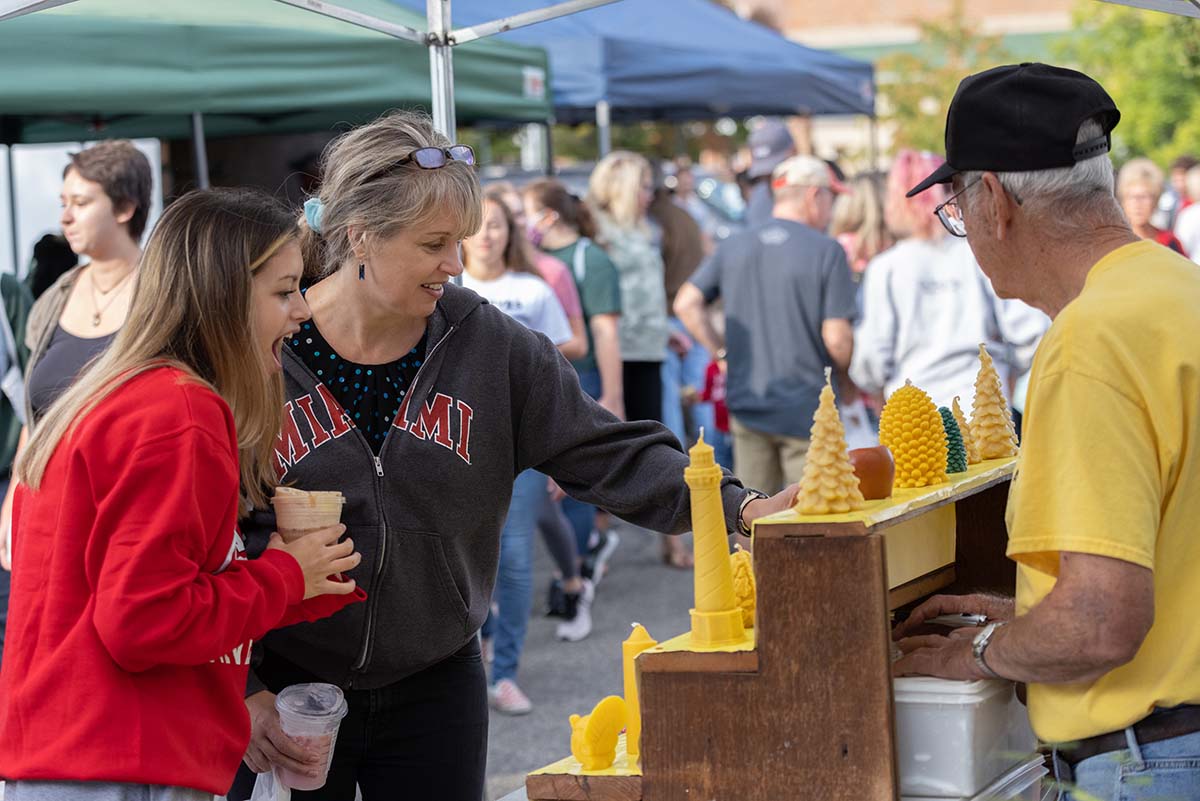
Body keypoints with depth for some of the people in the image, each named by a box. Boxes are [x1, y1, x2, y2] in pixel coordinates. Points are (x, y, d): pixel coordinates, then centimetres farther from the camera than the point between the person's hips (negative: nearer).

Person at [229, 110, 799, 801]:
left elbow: (608, 451, -6)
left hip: (436, 691, 3)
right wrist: (239, 690, -14)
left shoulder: (491, 347, -3)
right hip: (281, 698, -2)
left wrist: (740, 508, -20)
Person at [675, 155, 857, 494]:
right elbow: (836, 338, -13)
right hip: (806, 410, -5)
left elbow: (686, 304, 2)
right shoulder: (827, 251, -9)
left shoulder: (734, 247, 6)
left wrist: (723, 351, 9)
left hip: (747, 406, 5)